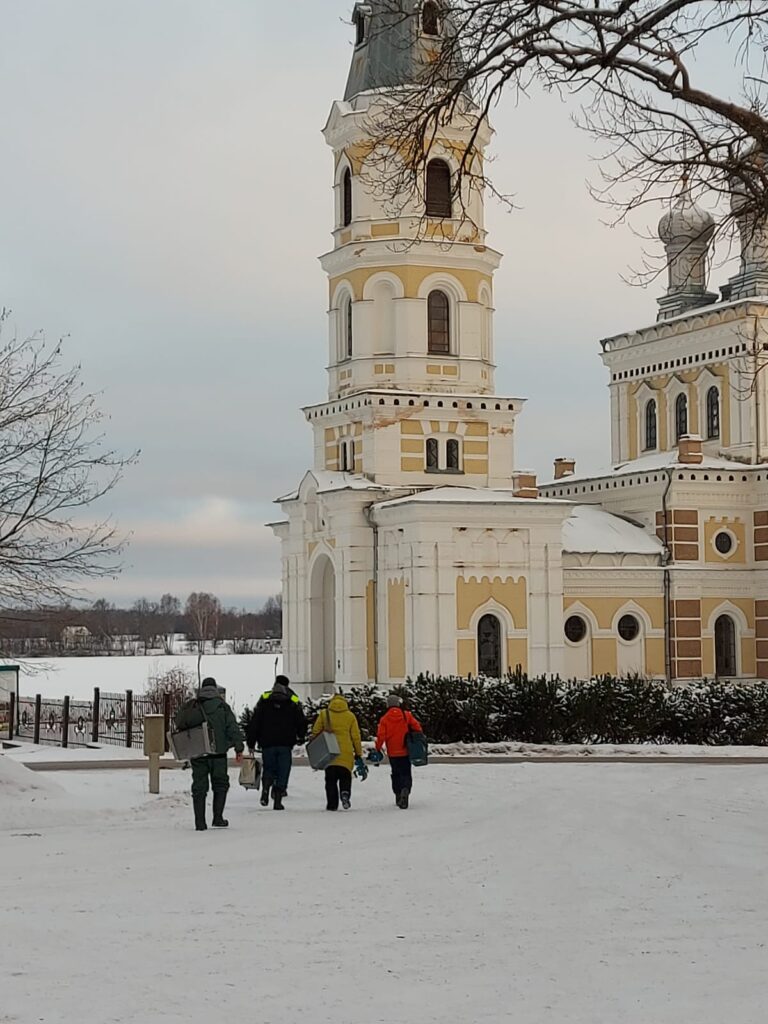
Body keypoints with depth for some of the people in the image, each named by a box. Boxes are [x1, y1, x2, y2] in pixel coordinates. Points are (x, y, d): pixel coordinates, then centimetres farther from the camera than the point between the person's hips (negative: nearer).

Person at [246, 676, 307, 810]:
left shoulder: (264, 699, 4)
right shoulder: (294, 702, 3)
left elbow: (254, 722, 1)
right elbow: (302, 723, 8)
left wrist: (251, 743, 5)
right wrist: (301, 737, 28)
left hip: (267, 744, 1)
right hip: (285, 744, -1)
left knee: (269, 768, 15)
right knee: (283, 772, 5)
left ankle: (266, 786, -15)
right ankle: (278, 800, -3)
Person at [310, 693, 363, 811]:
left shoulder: (324, 714, 5)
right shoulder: (350, 716, 4)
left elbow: (315, 732, 5)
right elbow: (356, 736, 5)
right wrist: (358, 754, 12)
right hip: (346, 754, 0)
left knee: (330, 779, 8)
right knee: (345, 777, 10)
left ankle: (332, 804, 2)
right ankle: (345, 793, -18)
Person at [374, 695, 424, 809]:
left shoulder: (384, 719, -5)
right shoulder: (407, 715, -3)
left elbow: (381, 736, -8)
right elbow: (417, 727, -2)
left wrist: (378, 749, 2)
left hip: (392, 753, 0)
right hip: (406, 751, 0)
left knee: (396, 774, 16)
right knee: (406, 774, 3)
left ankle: (398, 797, 16)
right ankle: (405, 789, -26)